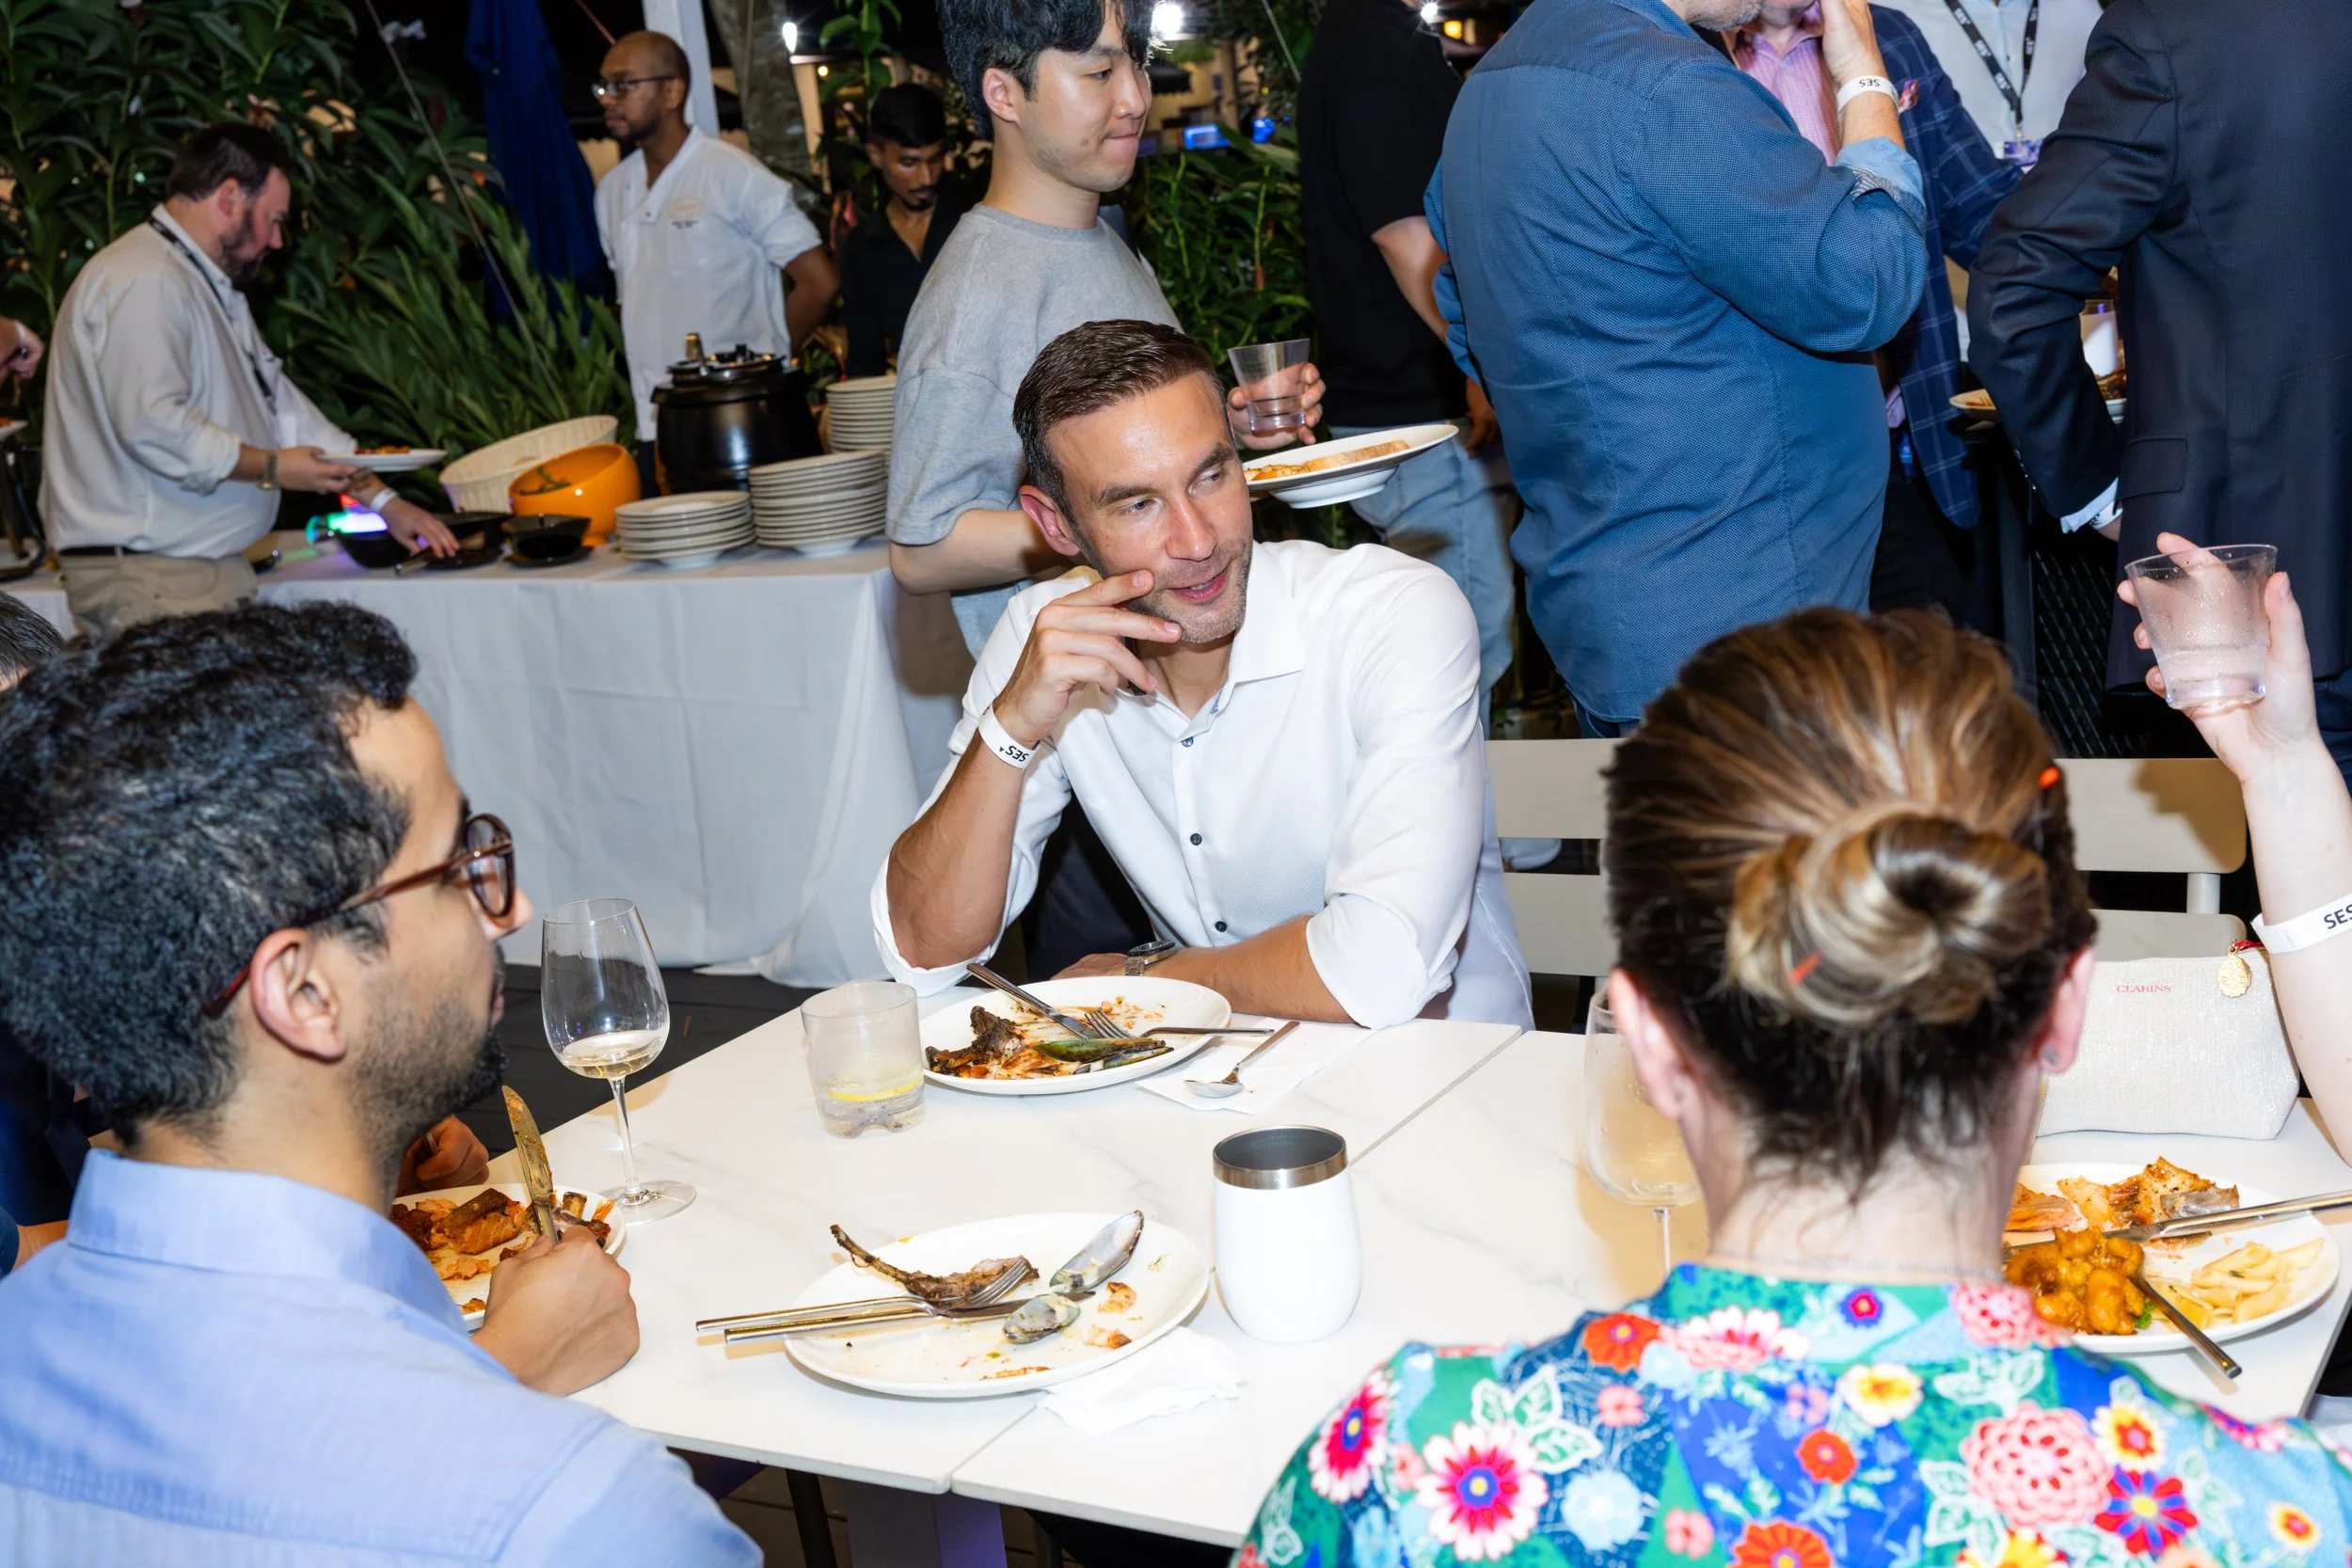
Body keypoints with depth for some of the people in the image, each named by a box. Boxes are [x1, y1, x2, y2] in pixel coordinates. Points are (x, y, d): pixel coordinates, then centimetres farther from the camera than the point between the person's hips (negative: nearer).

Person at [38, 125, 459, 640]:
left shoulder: (212, 288, 22)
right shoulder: (144, 284, -13)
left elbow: (279, 401, 24)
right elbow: (151, 424, -24)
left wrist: (381, 499, 18)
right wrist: (271, 468, -14)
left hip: (214, 569, 10)